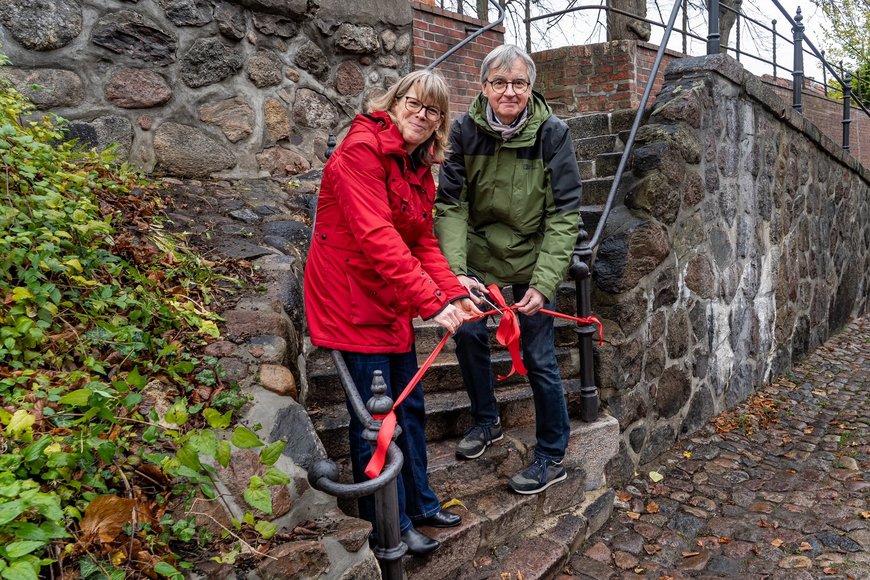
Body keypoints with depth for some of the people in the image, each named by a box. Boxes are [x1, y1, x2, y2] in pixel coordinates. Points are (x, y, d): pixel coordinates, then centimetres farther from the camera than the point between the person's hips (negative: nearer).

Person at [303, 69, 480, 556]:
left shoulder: (420, 168, 11)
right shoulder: (362, 149, -17)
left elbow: (424, 241, 7)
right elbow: (376, 236, -27)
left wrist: (454, 294, -8)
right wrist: (432, 300, -30)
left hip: (392, 301, 9)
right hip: (351, 300, -9)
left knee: (410, 406, 16)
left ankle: (419, 504, 34)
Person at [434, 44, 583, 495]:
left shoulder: (552, 133, -17)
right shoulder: (466, 130, -11)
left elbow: (564, 214, -17)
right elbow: (450, 203, -14)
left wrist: (544, 283, -26)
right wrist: (455, 270, -27)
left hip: (533, 259, -3)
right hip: (479, 255, 3)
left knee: (538, 356, -1)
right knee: (467, 332, 6)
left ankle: (552, 458, 18)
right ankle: (486, 421, 33)